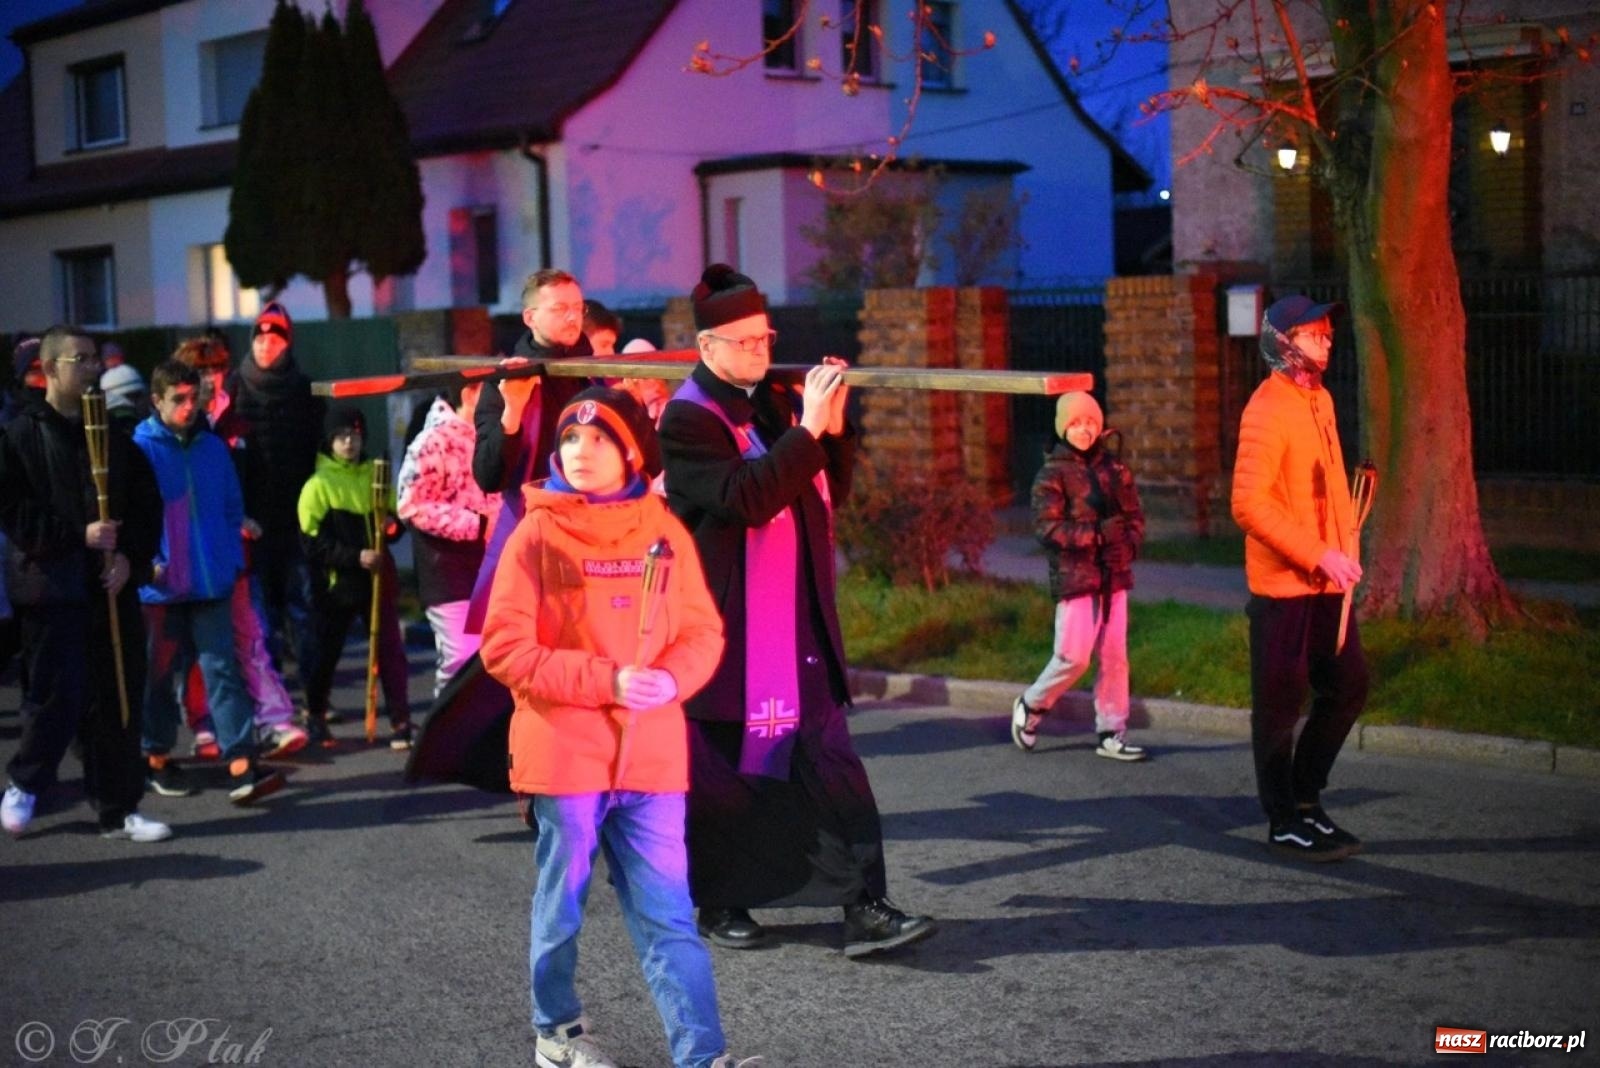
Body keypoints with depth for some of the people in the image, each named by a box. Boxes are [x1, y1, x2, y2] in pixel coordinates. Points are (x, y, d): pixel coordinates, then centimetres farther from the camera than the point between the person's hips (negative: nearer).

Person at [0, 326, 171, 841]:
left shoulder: (113, 436, 12)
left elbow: (147, 506, 11)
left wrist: (131, 557, -5)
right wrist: (78, 535, -17)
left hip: (113, 587, 4)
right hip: (51, 590, -4)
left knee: (119, 701, 5)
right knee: (57, 698, -4)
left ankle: (118, 809, 14)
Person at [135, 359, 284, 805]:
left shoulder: (213, 447, 6)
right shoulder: (139, 449, -7)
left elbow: (232, 506, 14)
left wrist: (232, 558, 7)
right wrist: (146, 561, -12)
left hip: (212, 582, 2)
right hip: (161, 586, -2)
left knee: (222, 668, -3)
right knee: (162, 673, 10)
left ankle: (241, 764, -8)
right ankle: (157, 757, 27)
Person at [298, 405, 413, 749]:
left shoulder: (376, 475, 7)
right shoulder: (318, 485, -6)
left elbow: (395, 515, 18)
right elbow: (314, 544, -11)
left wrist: (393, 525, -6)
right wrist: (356, 557, -21)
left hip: (378, 577, 3)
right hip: (337, 582, -3)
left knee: (390, 649, 0)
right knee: (327, 653, 9)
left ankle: (400, 721, 8)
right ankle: (315, 715, 28)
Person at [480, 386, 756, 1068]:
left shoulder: (665, 531, 5)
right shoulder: (537, 534, -3)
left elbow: (703, 631, 8)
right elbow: (505, 647, -8)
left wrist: (672, 678, -14)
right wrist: (604, 680, -16)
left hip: (652, 752, 2)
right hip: (563, 752, -1)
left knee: (666, 912, 1)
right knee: (562, 902, 12)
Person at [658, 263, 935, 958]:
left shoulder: (773, 404, 13)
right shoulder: (688, 418, -9)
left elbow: (828, 493, 13)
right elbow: (745, 497, -24)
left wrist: (834, 427, -3)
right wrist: (806, 429, -26)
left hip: (798, 626, 6)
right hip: (727, 631, -6)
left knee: (833, 767, -1)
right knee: (725, 772, 7)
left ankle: (864, 910, -3)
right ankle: (719, 904, 22)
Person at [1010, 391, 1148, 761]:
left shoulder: (1115, 470, 11)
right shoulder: (1052, 474, -3)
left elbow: (1135, 517, 14)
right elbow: (1046, 528, -12)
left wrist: (1127, 545, -6)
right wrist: (1099, 533, -20)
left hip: (1114, 577, 5)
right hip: (1075, 577, -5)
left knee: (1115, 657, 5)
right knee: (1073, 656, -7)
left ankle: (1111, 734, 15)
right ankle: (1031, 705, 17)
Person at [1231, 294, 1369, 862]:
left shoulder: (1320, 400, 12)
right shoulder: (1267, 409, -16)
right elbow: (1249, 505, -22)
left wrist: (1345, 549, 7)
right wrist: (1318, 556, -22)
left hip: (1326, 584, 9)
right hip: (1283, 586, -9)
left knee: (1348, 686, 14)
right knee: (1281, 704, 3)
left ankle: (1306, 797, 29)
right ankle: (1285, 824, 14)